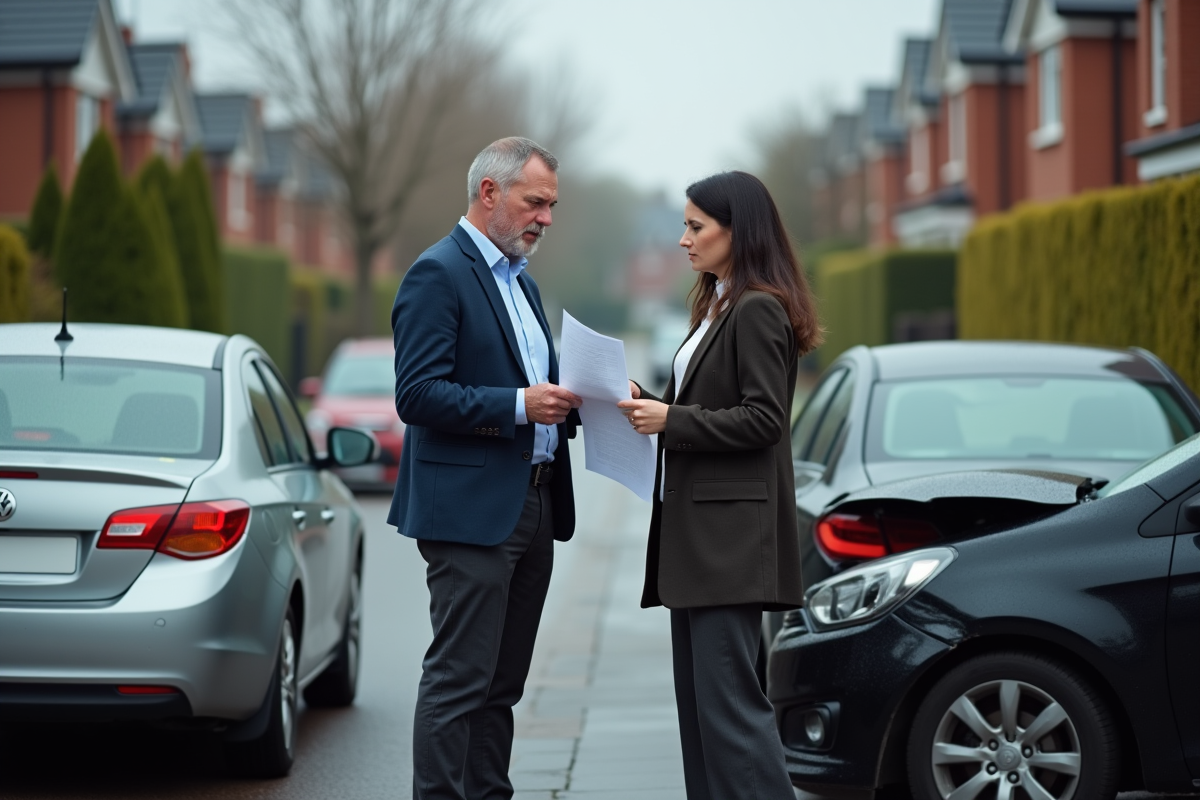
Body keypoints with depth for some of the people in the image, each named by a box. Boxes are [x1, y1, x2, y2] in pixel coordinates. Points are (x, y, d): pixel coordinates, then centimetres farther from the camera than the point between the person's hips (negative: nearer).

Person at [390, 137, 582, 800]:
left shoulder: (519, 279, 20)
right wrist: (519, 405, -22)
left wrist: (572, 399, 6)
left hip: (532, 506, 9)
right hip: (472, 509, -9)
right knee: (458, 682, -8)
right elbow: (417, 394, -18)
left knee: (502, 683, 11)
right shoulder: (438, 273, -9)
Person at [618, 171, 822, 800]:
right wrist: (651, 406, 6)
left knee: (728, 698, -11)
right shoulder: (718, 307, 20)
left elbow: (763, 418, -17)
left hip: (730, 532, -10)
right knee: (698, 696, 10)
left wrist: (671, 420, -17)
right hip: (694, 532, 10)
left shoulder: (758, 311, -11)